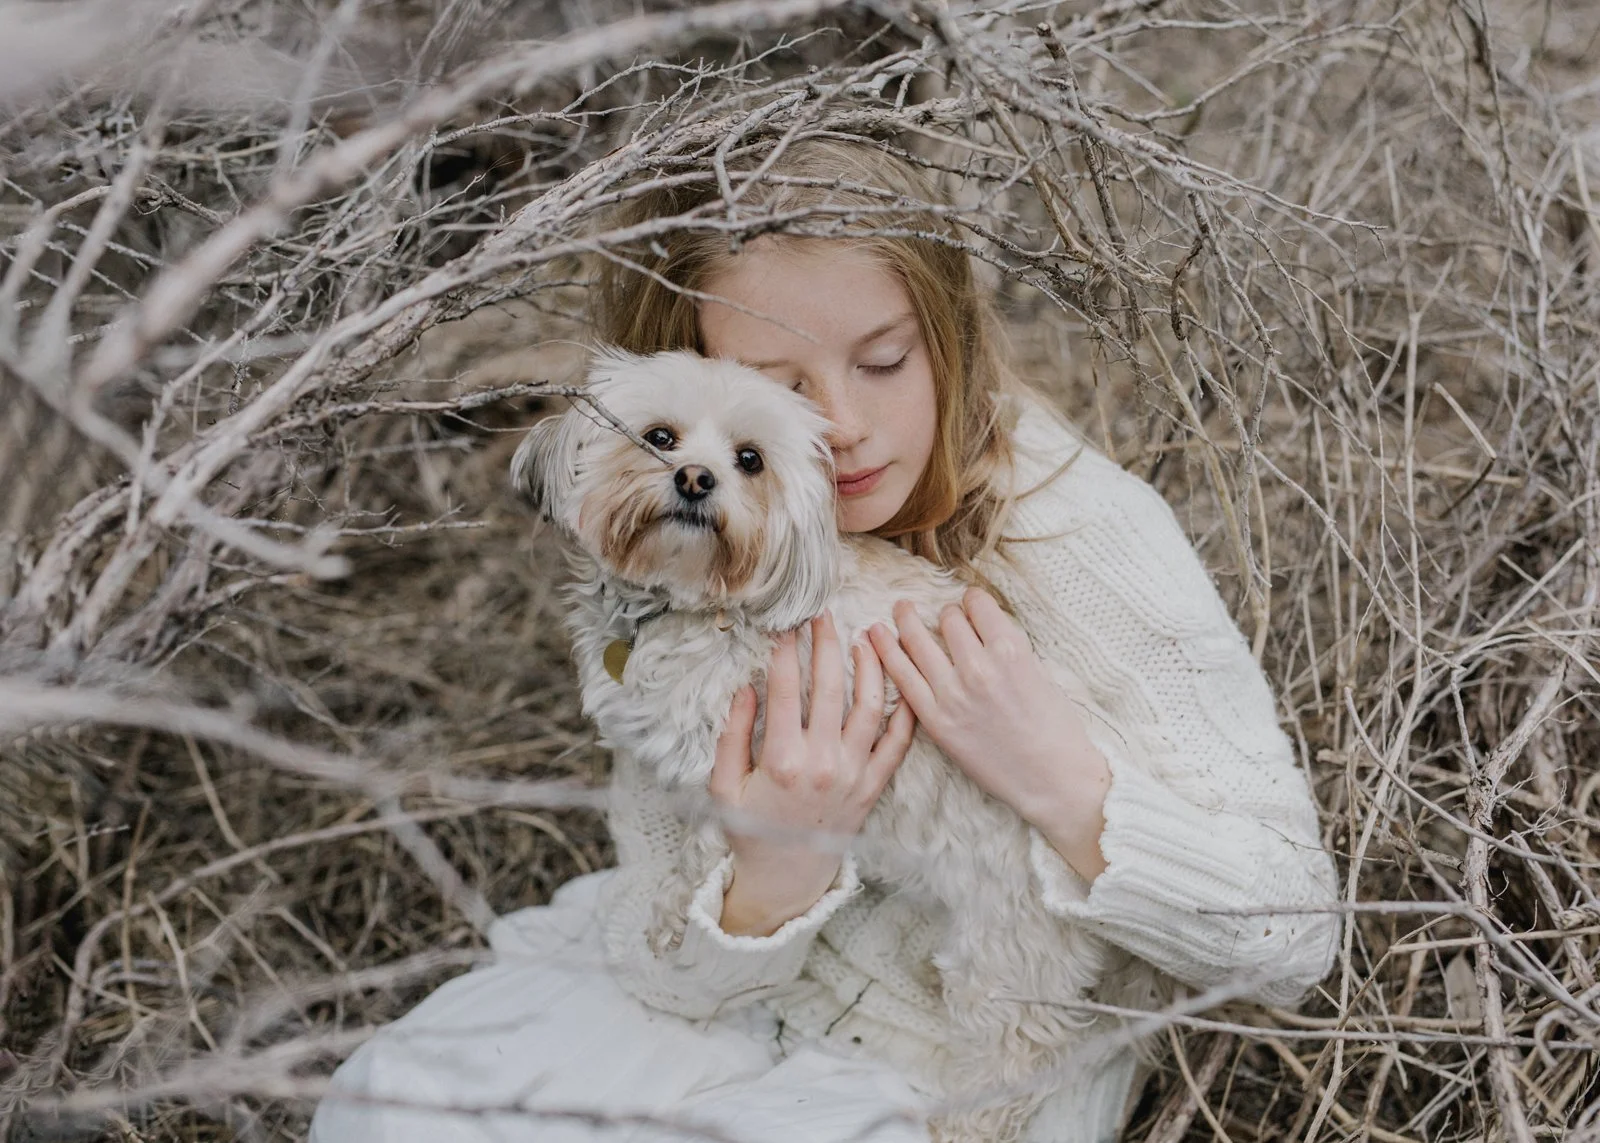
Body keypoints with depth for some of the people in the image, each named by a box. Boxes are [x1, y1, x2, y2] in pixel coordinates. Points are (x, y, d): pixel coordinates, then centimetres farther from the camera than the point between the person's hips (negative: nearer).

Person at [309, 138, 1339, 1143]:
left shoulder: (1084, 535, -22)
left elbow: (1292, 939, -19)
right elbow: (666, 971, -10)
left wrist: (1062, 780, -34)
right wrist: (778, 868, -32)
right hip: (730, 998, 4)